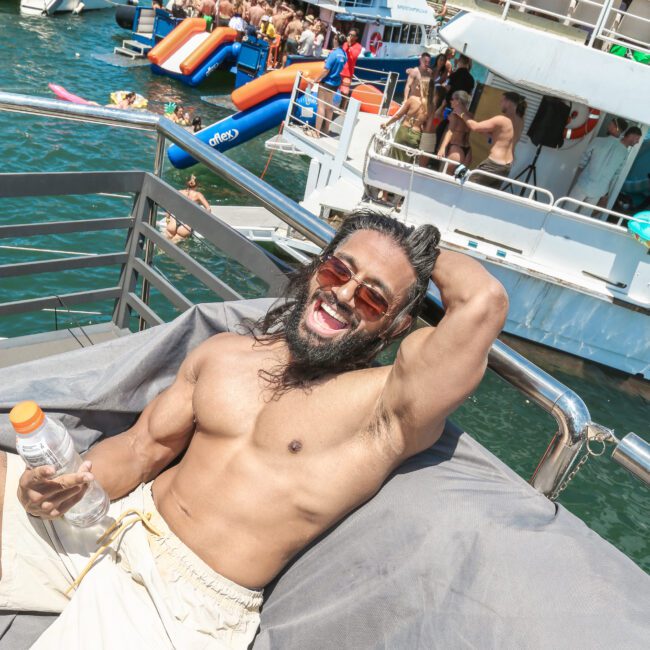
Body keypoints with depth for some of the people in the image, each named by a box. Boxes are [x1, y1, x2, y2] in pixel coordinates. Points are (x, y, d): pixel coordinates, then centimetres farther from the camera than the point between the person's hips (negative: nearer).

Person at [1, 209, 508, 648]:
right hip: (119, 520, 6)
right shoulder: (223, 353, 3)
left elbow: (483, 301, -29)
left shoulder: (386, 405, -15)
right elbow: (141, 448, 8)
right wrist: (52, 486, -10)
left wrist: (429, 251, -9)